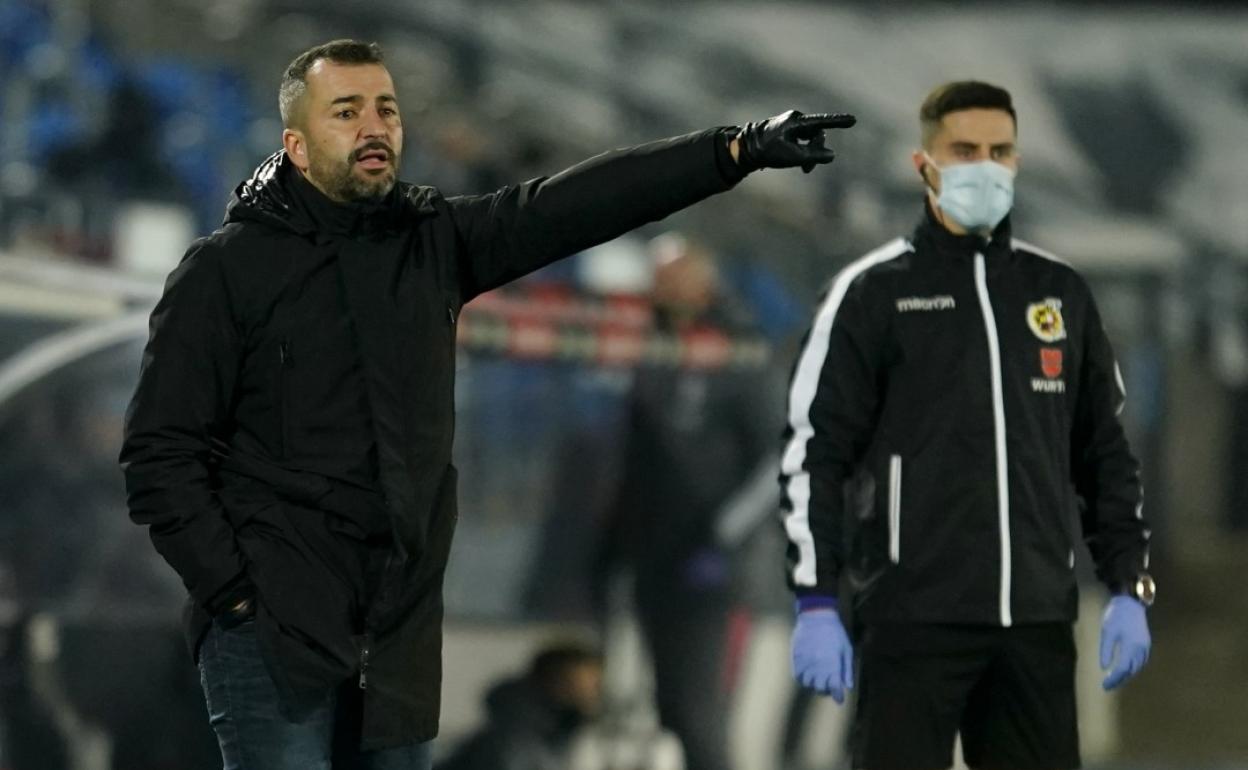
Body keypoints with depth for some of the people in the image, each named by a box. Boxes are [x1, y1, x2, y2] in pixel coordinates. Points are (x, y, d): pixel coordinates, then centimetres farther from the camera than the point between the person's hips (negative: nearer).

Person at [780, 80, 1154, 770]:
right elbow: (814, 454, -2)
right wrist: (816, 603, -9)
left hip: (1037, 622, 4)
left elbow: (1105, 453, 18)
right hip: (911, 621, -4)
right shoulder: (873, 293, 0)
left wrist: (1127, 588, 10)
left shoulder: (1061, 293, 12)